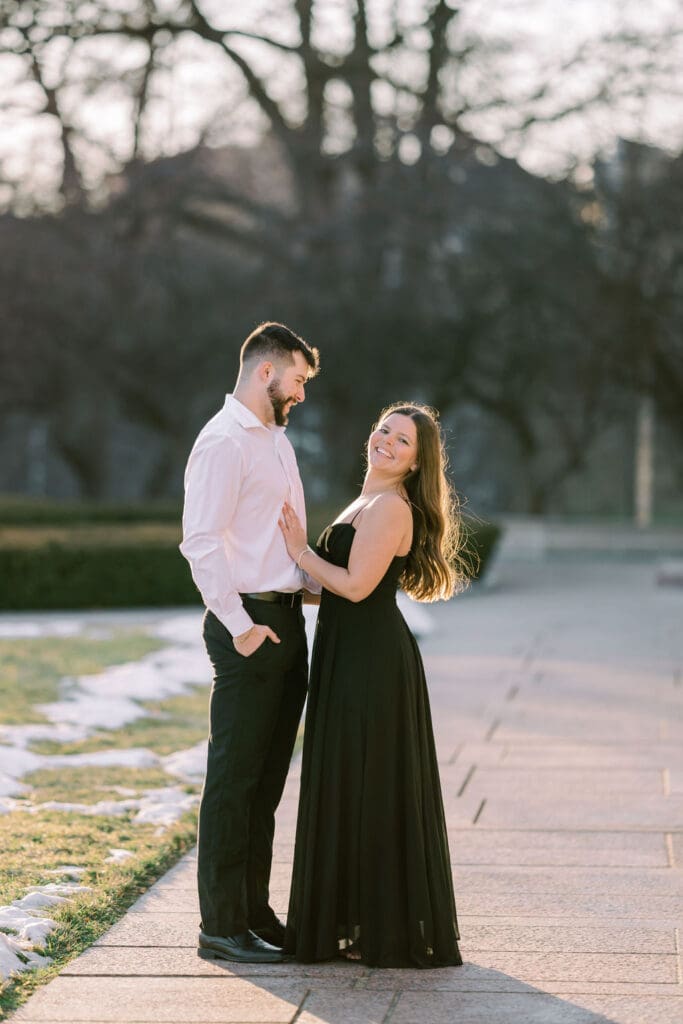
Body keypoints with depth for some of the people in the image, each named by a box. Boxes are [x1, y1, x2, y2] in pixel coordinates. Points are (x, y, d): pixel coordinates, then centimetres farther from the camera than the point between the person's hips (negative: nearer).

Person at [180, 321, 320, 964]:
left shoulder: (277, 440, 19)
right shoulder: (224, 442, -12)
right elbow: (200, 541, -20)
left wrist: (323, 585, 11)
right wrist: (238, 625, -20)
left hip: (286, 619, 9)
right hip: (248, 626, -9)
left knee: (268, 778, 14)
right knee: (234, 778, -4)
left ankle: (254, 912, 23)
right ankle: (221, 926, 1)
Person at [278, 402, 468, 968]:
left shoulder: (390, 506, -14)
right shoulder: (369, 502, 18)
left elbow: (357, 585, -20)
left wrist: (301, 552, -10)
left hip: (371, 661, -10)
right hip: (355, 657, 10)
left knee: (368, 788, -4)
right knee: (351, 787, 14)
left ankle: (386, 930, 4)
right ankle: (357, 922, 22)